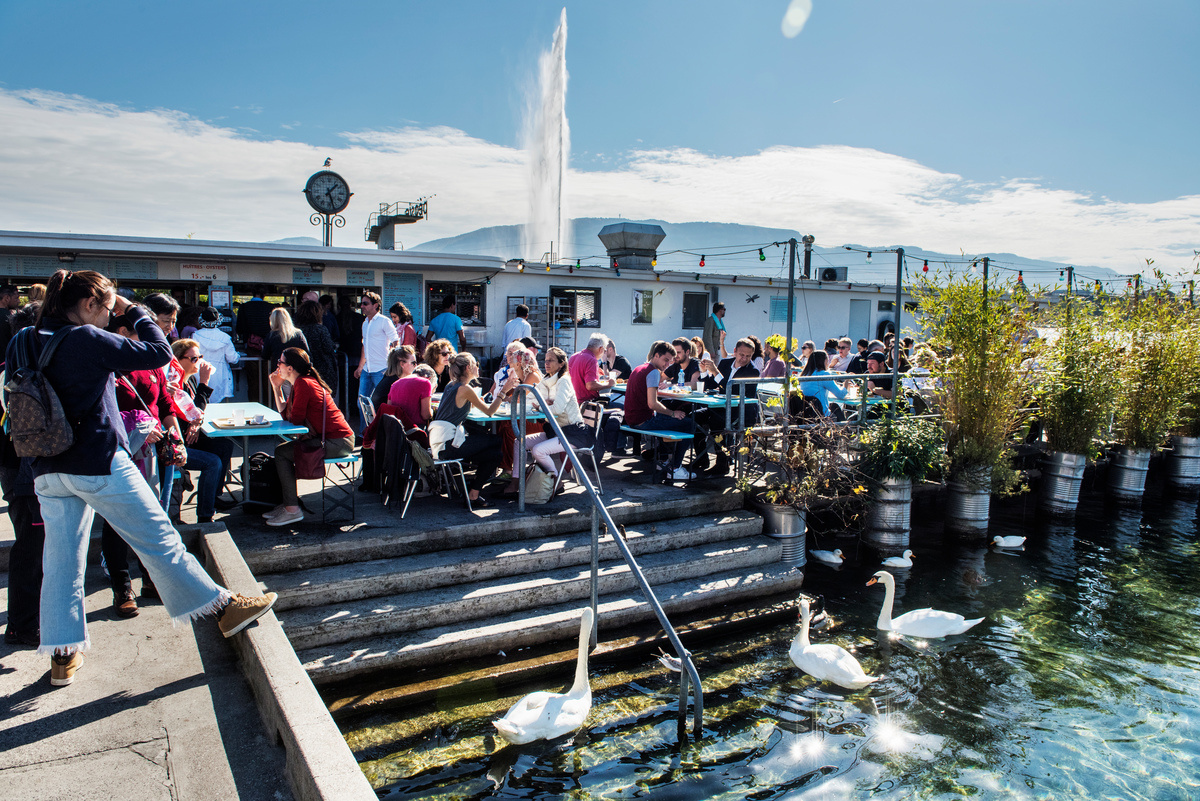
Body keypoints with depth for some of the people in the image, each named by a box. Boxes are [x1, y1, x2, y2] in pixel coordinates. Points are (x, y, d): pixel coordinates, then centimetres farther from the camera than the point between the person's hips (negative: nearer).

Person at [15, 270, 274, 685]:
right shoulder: (87, 339, -14)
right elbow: (159, 353, -11)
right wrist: (134, 311, -1)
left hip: (47, 471, 7)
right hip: (100, 463, -7)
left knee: (61, 560, 12)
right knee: (159, 540, 0)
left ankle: (63, 655, 19)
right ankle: (224, 608, 10)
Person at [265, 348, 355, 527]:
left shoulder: (303, 384, -16)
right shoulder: (301, 382, 15)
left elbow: (295, 418, -17)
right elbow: (284, 412, 16)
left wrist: (288, 414, 5)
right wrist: (277, 387, 12)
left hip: (338, 442, -10)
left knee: (282, 453, -9)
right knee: (282, 449, 16)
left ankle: (292, 510, -5)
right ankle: (289, 501, 23)